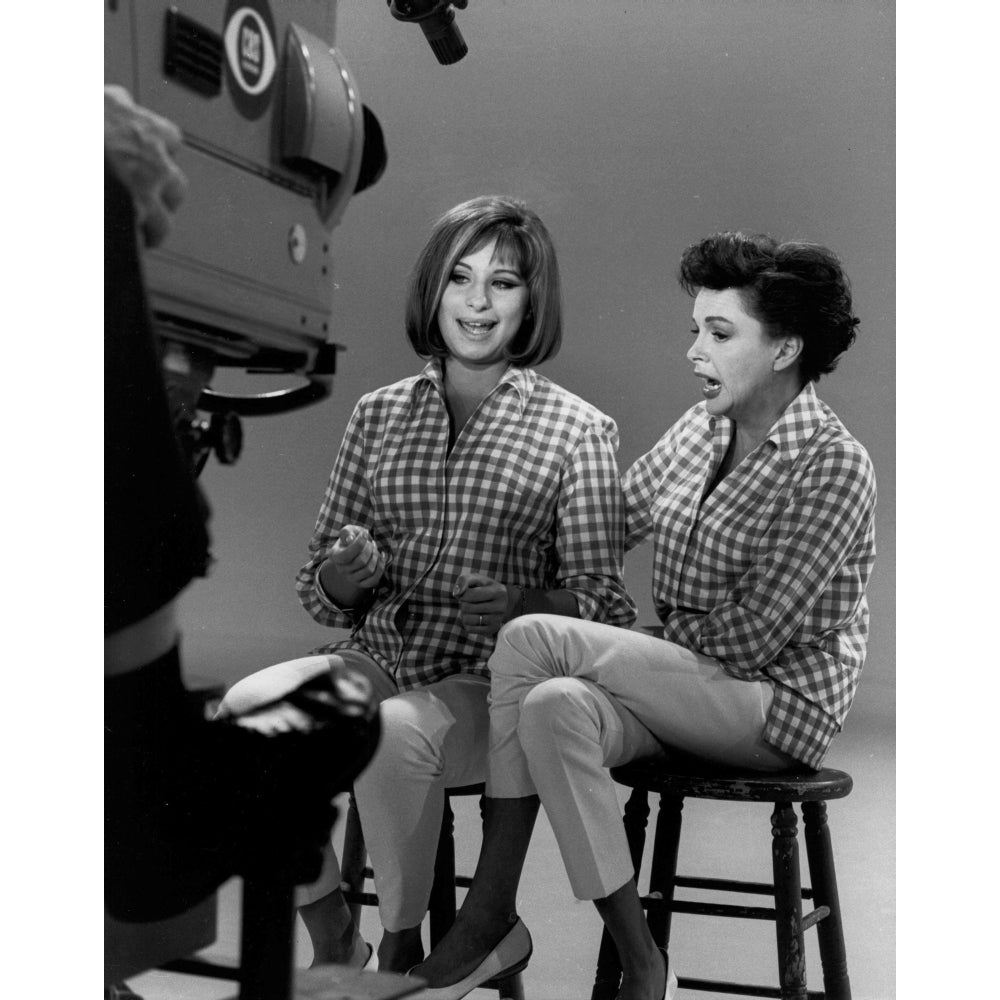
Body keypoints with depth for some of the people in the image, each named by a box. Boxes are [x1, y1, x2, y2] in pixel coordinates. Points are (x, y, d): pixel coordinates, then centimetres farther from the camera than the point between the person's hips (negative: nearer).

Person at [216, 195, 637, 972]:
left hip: (494, 682, -3)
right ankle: (332, 945, -5)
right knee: (248, 709, -25)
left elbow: (602, 602, 1)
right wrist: (341, 576, -8)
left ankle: (402, 954, -10)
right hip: (379, 658, 4)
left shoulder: (577, 430, 4)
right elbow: (320, 591, 16)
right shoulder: (378, 415, 13)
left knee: (394, 731, -34)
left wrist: (524, 605, -20)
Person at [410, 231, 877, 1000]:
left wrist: (647, 629, -7)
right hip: (683, 688, 6)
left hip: (780, 705, -6)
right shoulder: (700, 430, 9)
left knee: (532, 642, -22)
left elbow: (747, 641, -16)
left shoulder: (834, 466, -13)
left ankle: (489, 917, -11)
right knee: (552, 704, -26)